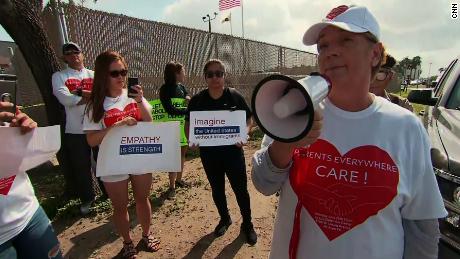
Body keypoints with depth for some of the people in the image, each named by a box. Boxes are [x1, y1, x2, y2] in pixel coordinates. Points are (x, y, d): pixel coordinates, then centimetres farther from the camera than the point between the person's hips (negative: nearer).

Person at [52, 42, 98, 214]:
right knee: (81, 166, 14)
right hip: (75, 130, 0)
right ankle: (87, 197, 36)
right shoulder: (59, 76, 2)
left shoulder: (94, 75, 9)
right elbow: (65, 99, -15)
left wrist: (81, 93, -16)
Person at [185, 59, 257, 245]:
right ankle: (224, 219, 44)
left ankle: (247, 224, 32)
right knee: (217, 189, 19)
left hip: (233, 150, -2)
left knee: (240, 189, 7)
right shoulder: (197, 100, -2)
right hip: (209, 153, 2)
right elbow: (189, 124, 5)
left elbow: (249, 119, 0)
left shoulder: (234, 96, -6)